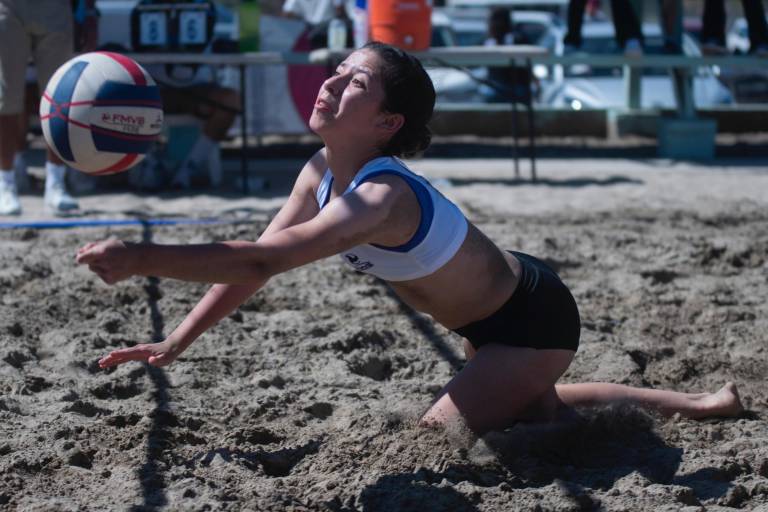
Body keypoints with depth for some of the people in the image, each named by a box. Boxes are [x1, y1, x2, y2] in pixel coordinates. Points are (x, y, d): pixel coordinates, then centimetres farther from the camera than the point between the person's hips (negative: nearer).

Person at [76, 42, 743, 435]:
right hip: (498, 320, 9)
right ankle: (697, 403, 38)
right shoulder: (320, 176, -10)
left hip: (535, 319, -9)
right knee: (534, 407, 28)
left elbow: (262, 263, -46)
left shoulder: (385, 197, -36)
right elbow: (253, 266, -6)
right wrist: (175, 345, -12)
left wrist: (142, 259, -49)